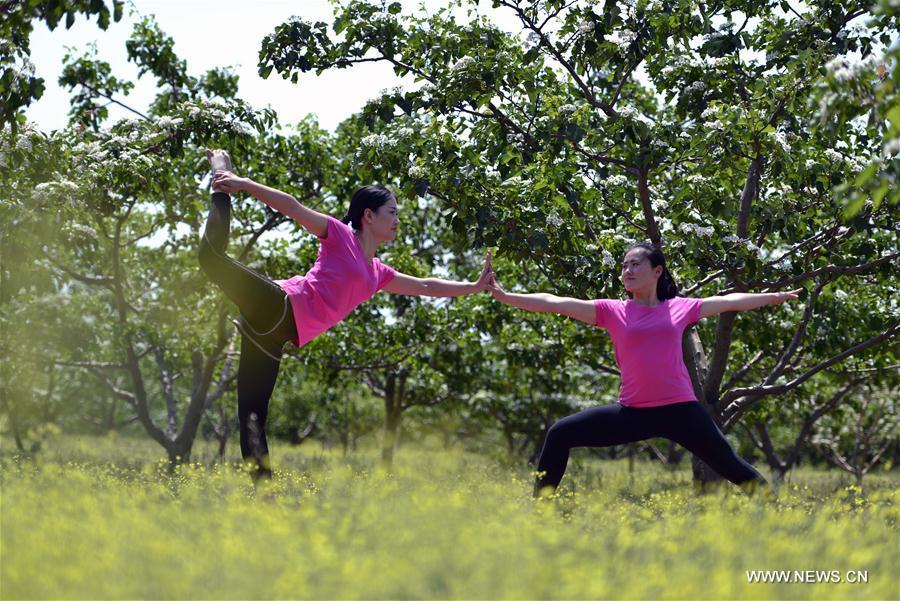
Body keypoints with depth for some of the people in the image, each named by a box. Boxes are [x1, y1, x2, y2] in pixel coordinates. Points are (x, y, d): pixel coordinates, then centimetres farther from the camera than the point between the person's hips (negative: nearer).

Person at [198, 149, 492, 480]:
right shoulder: (340, 235, 7)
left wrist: (475, 286, 36)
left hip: (275, 333, 6)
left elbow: (426, 286, 37)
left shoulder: (378, 273, 26)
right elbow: (291, 206, -1)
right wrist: (244, 183, -9)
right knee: (212, 254, -25)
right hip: (278, 305, -6)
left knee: (253, 415, -4)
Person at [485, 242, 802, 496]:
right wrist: (504, 296, -10)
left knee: (728, 463, -2)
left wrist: (775, 296, 25)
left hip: (680, 409, -1)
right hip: (633, 413, 1)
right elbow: (556, 303, -2)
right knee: (560, 435, -6)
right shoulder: (611, 311, 5)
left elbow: (730, 301, 19)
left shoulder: (680, 308, 8)